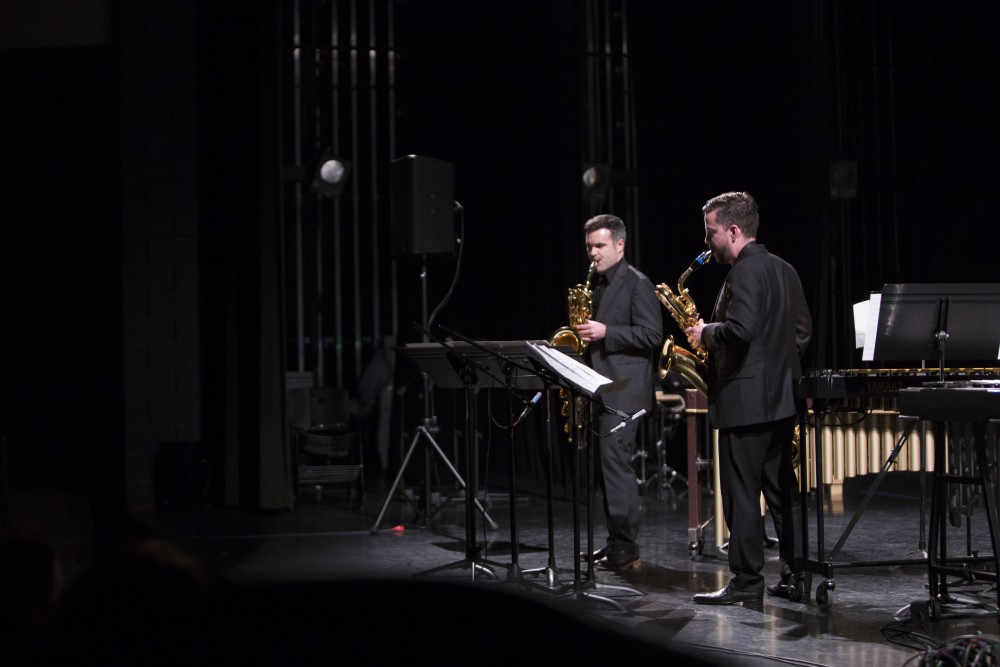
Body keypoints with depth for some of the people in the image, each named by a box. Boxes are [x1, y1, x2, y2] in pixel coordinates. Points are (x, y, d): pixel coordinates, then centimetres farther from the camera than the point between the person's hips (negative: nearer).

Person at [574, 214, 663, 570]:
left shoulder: (637, 284, -7)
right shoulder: (597, 286, 19)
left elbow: (652, 335, -14)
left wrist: (605, 333, -20)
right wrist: (586, 334, 9)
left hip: (623, 390, -9)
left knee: (615, 461, -13)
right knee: (604, 464, 9)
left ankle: (626, 547, -11)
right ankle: (615, 541, 14)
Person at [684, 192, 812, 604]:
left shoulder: (745, 272, -15)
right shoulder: (784, 270, 15)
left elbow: (739, 330, -27)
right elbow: (802, 330, 20)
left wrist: (705, 332, -10)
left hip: (745, 399, -9)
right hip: (781, 396, 10)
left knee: (741, 494, -4)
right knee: (781, 491, 12)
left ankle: (746, 581, -1)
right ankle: (796, 574, 14)